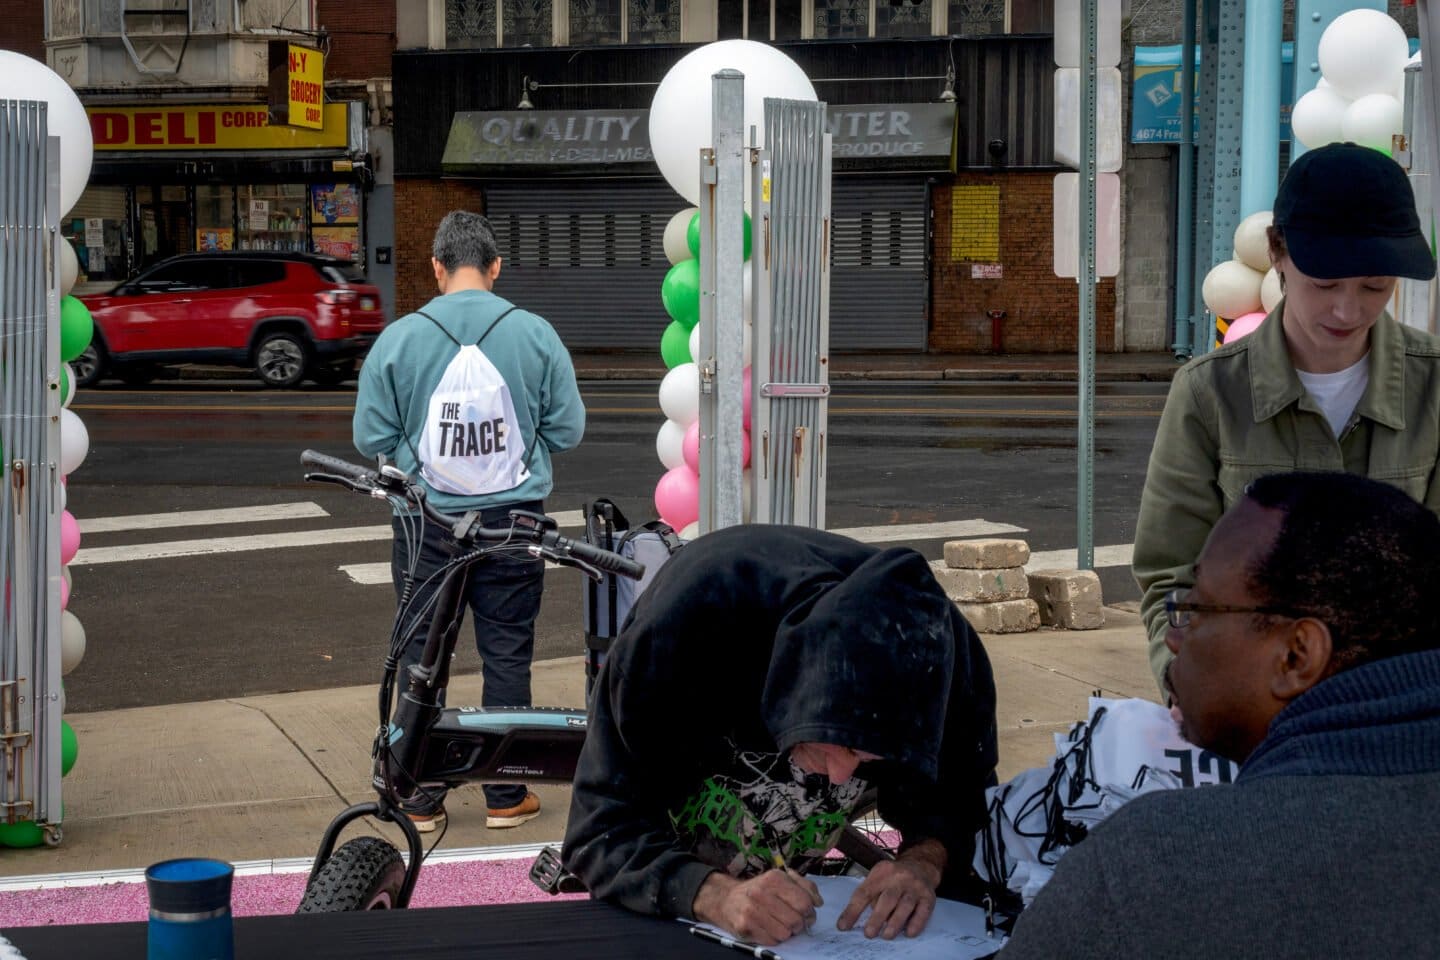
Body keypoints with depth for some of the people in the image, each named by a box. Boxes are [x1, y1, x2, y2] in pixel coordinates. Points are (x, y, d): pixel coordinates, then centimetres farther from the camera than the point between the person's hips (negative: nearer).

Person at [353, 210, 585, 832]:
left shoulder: (397, 339, -6)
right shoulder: (535, 335, -6)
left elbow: (370, 438, -1)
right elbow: (568, 429, 1)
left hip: (427, 523, 0)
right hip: (514, 518, 0)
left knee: (421, 657, 10)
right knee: (507, 656, 9)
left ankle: (421, 798, 15)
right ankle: (507, 797, 15)